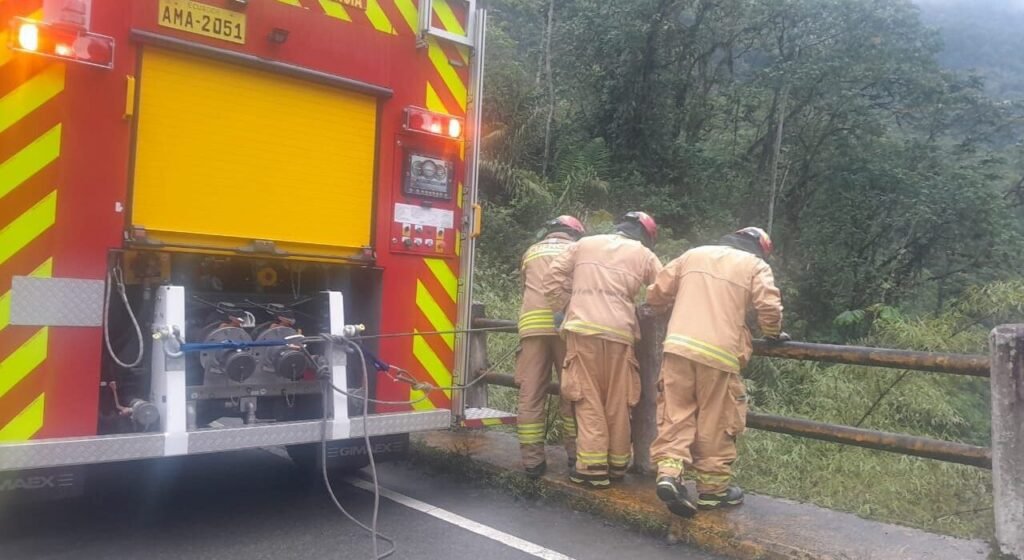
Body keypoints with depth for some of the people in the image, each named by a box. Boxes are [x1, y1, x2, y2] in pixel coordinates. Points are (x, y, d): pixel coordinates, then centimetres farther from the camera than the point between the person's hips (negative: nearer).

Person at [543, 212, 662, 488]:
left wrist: (563, 309, 19)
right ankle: (618, 462, 21)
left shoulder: (585, 243, 17)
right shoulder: (644, 255, 14)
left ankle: (593, 467, -1)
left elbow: (554, 277, 12)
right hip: (619, 332, 0)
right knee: (618, 401, 11)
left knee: (588, 398, 1)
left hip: (583, 328, 0)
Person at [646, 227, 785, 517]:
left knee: (676, 414, 7)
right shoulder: (755, 265, 10)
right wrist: (773, 334, 19)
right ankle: (713, 489, 15)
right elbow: (769, 308, -1)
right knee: (715, 423, 7)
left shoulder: (693, 254, 19)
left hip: (679, 346, 3)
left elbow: (656, 293, 17)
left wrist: (667, 309, 39)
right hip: (719, 353, -3)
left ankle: (669, 472, -8)